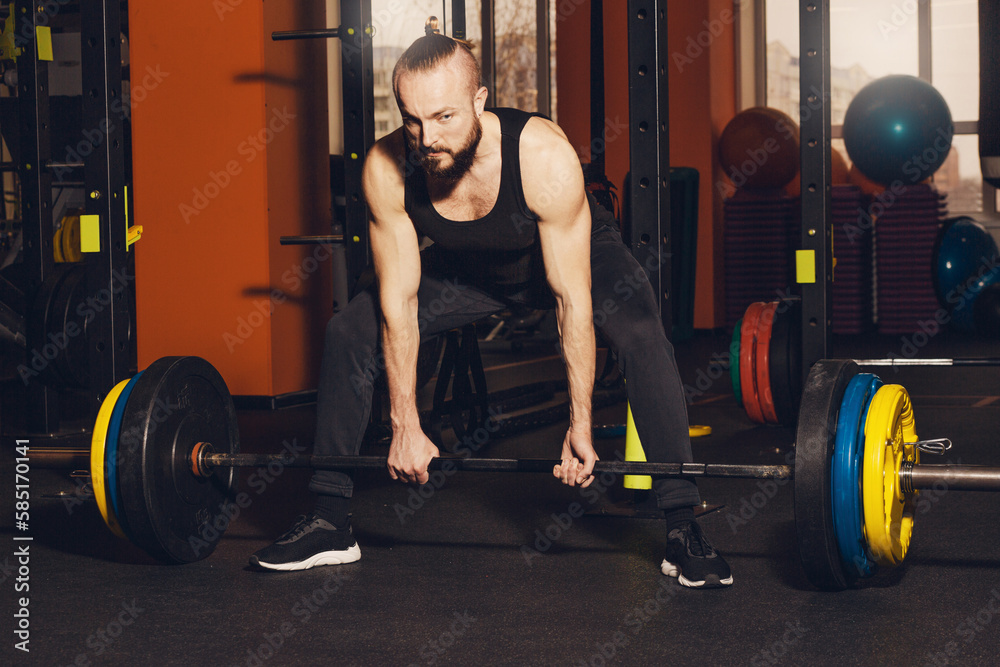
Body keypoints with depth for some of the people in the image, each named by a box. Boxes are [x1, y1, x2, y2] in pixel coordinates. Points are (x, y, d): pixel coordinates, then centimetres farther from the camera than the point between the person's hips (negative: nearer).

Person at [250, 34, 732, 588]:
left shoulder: (545, 158, -39)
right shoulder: (386, 169, -30)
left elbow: (572, 299, -33)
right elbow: (398, 301, -20)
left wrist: (580, 426, -31)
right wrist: (405, 425, -19)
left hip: (576, 251, -3)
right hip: (468, 268, 4)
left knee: (639, 335, -32)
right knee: (348, 333, -8)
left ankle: (682, 527, -23)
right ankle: (329, 521, 5)